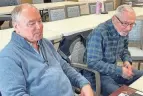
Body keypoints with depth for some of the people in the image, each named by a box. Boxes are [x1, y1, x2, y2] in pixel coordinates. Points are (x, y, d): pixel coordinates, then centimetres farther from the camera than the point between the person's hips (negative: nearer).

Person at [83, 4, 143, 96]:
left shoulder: (123, 31, -3)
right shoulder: (99, 33, -27)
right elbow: (93, 63, -30)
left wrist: (127, 60, -5)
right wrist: (119, 71, -26)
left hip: (114, 69, 8)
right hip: (97, 74, -8)